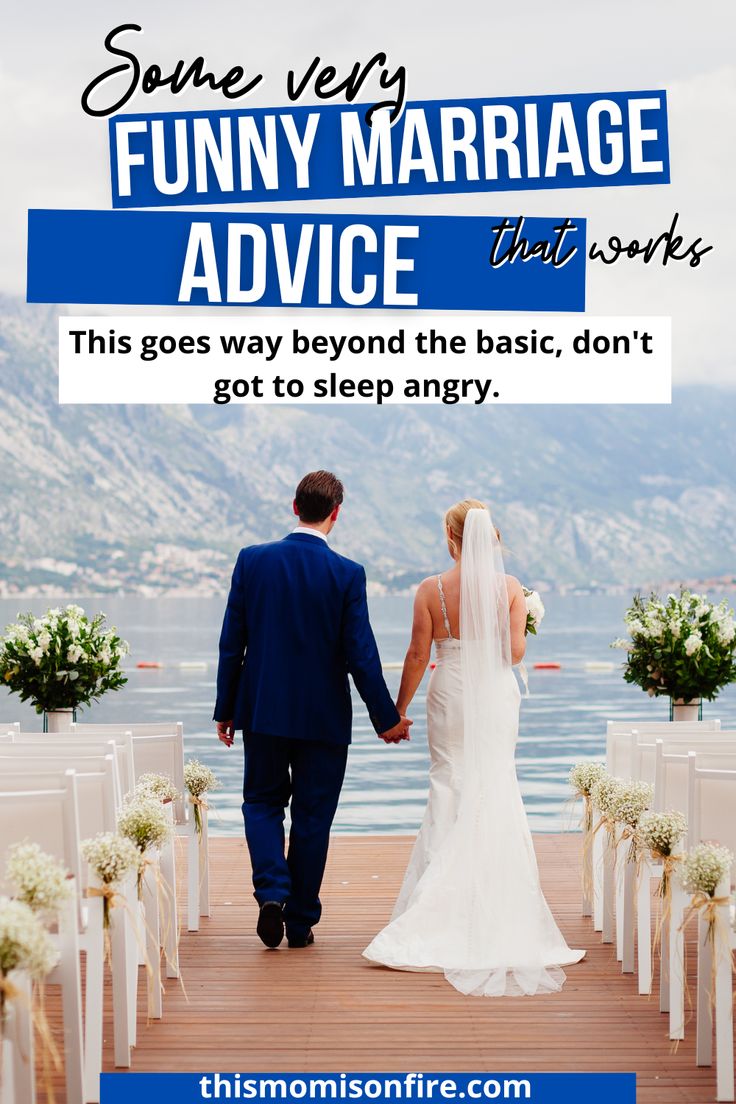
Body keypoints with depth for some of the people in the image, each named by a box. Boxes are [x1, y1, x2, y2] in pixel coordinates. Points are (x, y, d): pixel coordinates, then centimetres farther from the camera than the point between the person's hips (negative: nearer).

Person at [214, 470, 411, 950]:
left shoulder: (253, 560, -5)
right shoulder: (347, 574, -11)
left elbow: (232, 642, -2)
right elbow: (360, 655, -10)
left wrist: (225, 708, 8)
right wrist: (387, 718, 1)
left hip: (263, 711, 1)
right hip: (324, 715, -1)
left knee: (262, 802, 17)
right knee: (312, 817, 10)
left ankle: (273, 892, -5)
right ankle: (301, 922, 16)